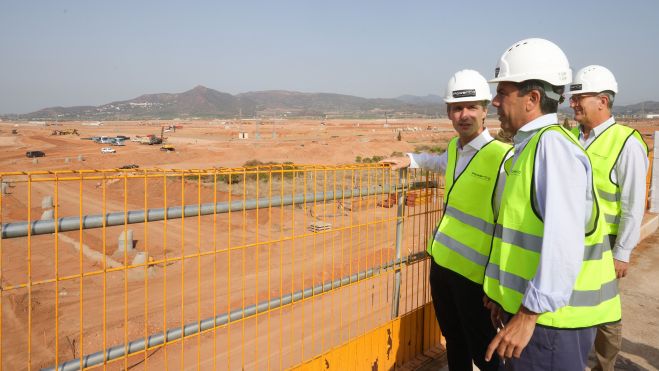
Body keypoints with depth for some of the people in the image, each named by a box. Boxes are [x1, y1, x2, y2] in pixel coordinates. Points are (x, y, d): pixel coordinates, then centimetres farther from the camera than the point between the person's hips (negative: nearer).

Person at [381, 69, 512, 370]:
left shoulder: (503, 158, -18)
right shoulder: (454, 148, 6)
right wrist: (410, 160, 24)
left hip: (473, 271, -7)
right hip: (441, 261, 7)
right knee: (454, 342, 23)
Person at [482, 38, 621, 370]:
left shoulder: (552, 144, -19)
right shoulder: (529, 146, 10)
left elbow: (564, 242, -27)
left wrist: (528, 314, -24)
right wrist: (502, 292, 17)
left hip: (550, 317, -9)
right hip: (526, 308, 9)